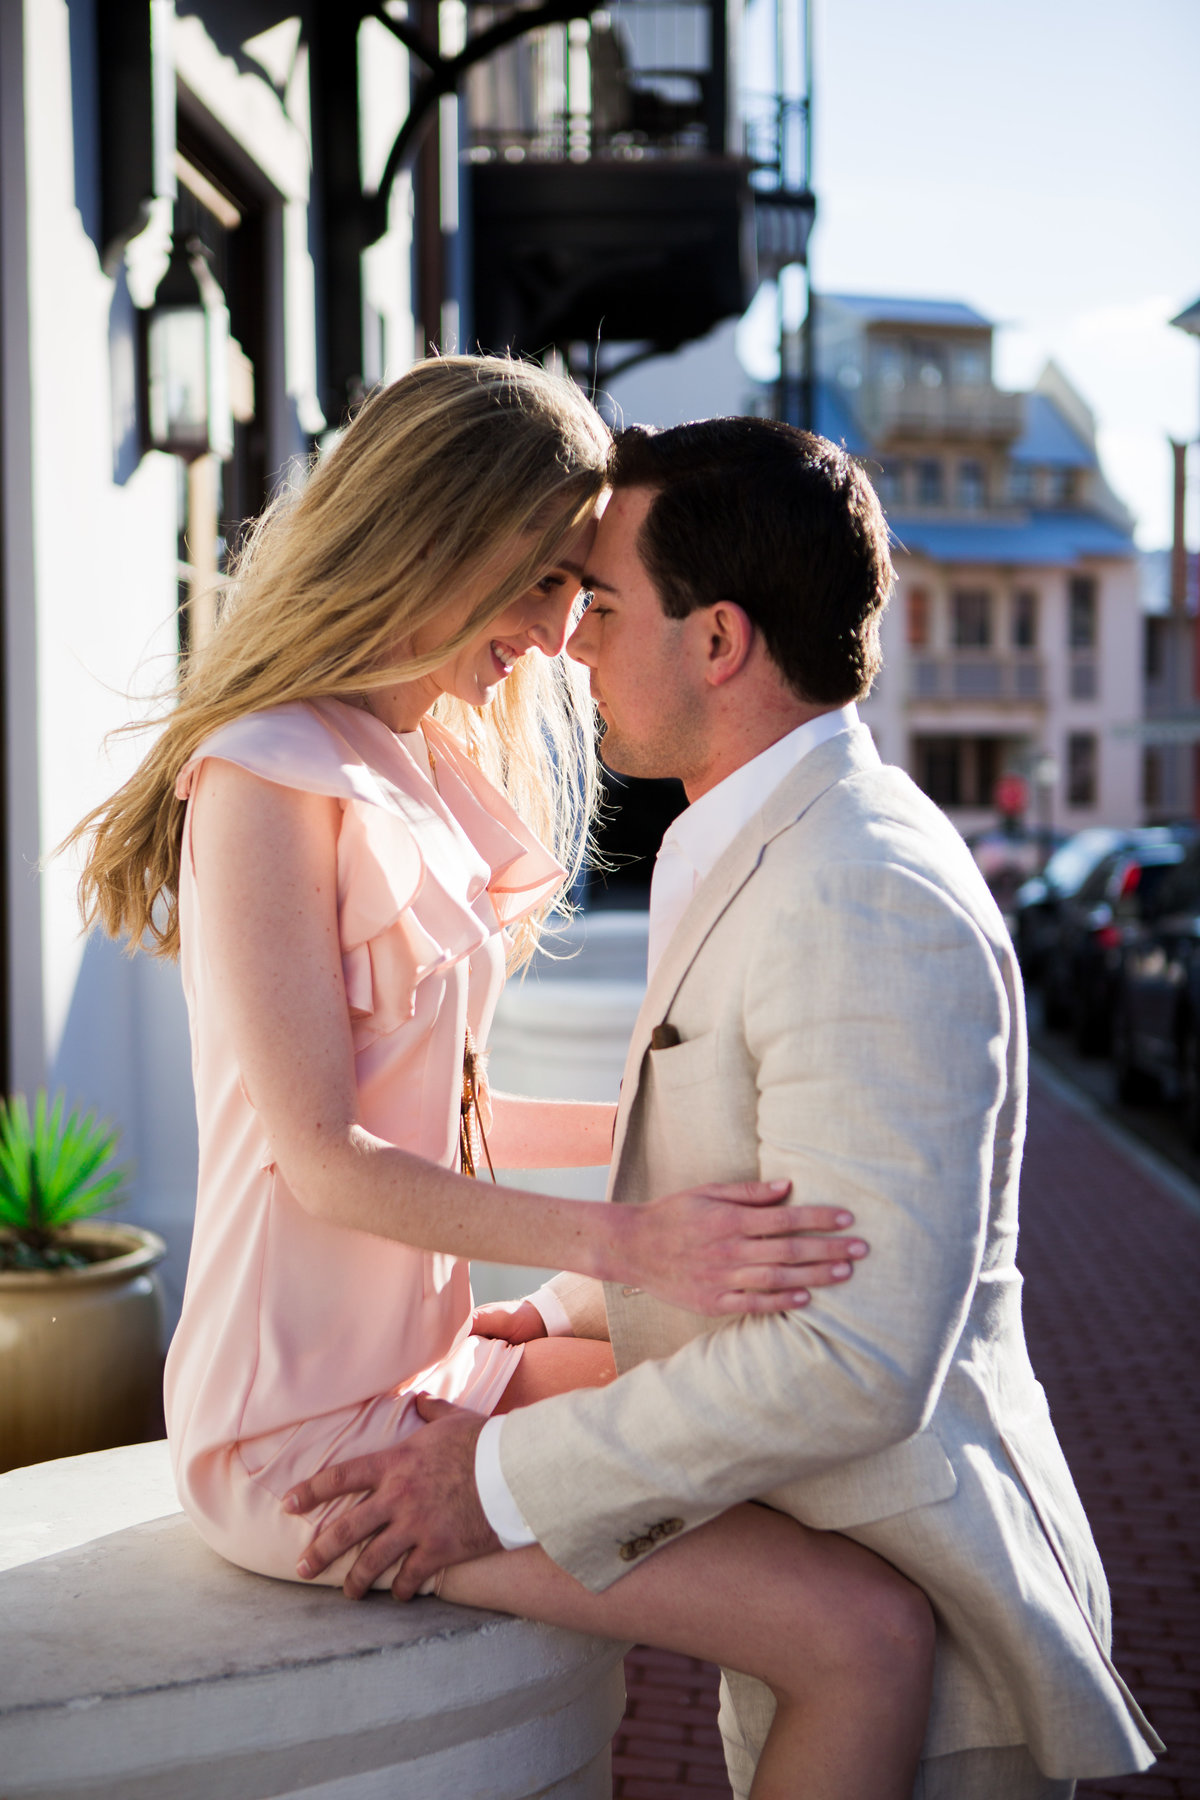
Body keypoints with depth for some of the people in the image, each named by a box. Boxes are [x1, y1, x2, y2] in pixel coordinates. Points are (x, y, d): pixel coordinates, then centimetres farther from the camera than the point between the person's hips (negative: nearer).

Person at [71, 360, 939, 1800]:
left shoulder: (425, 770, 14)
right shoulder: (269, 777, -14)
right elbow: (324, 1157, -18)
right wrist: (620, 1243, -25)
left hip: (427, 1362, 9)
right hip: (318, 1427, -9)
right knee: (869, 1640, -16)